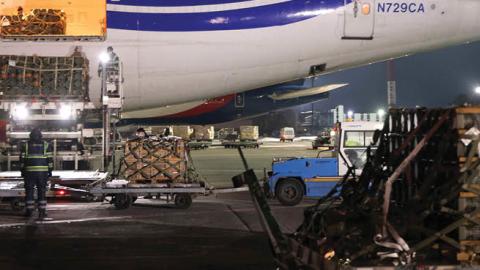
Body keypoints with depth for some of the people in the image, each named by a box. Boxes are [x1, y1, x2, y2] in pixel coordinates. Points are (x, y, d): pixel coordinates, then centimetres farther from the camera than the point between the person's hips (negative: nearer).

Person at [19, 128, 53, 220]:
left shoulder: (25, 145, 5)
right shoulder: (46, 145, 4)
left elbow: (22, 159, 4)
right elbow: (50, 159, 1)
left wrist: (22, 170, 11)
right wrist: (50, 170, 7)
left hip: (29, 171, 0)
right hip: (43, 171, 0)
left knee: (29, 191, 8)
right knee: (42, 191, 3)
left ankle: (29, 210, 10)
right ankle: (42, 211, 1)